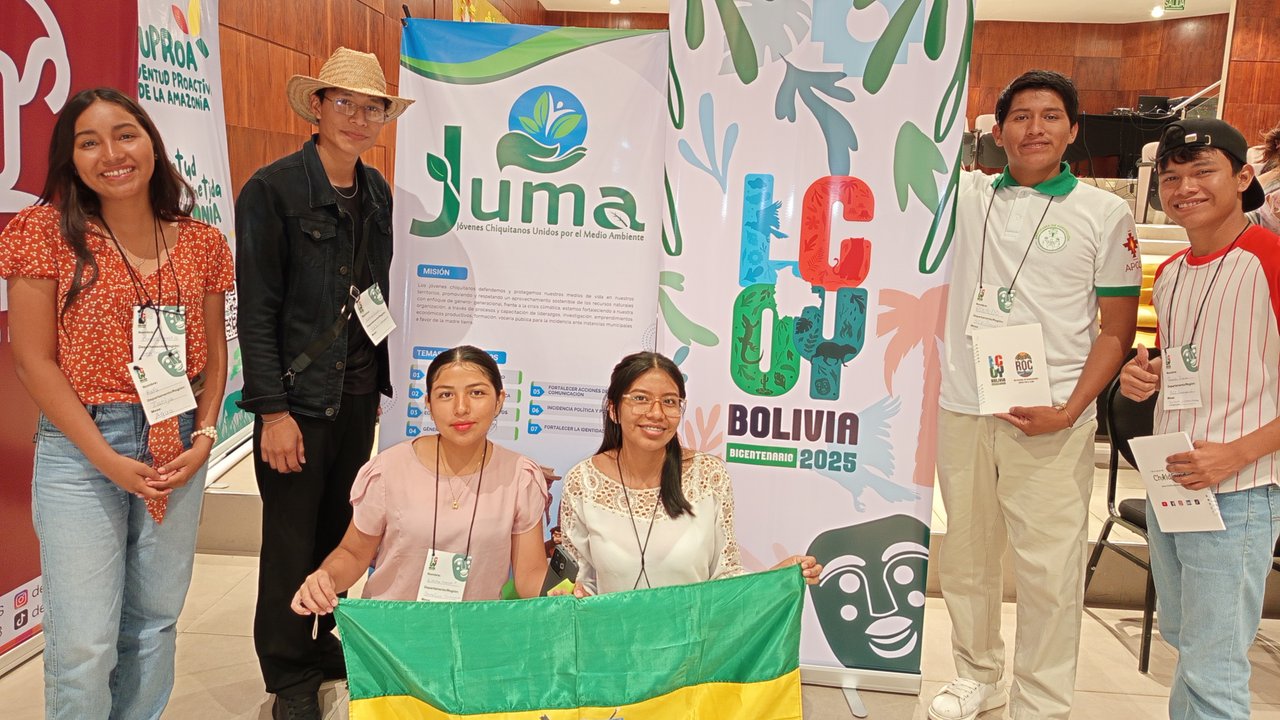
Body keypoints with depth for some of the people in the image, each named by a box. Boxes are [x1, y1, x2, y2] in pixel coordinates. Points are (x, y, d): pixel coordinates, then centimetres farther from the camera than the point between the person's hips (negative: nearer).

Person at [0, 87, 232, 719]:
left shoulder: (201, 243, 5)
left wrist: (204, 435, -5)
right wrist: (107, 458, -13)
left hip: (177, 448, 4)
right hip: (80, 449, -3)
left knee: (155, 621, 13)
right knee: (84, 642, -2)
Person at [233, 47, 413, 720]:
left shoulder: (377, 193, 8)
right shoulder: (272, 189, -9)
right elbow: (257, 308, -12)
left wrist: (385, 380, 10)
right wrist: (272, 410, -15)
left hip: (359, 393, 5)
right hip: (299, 397, -5)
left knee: (340, 529, 15)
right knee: (292, 540, 6)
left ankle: (324, 647, 34)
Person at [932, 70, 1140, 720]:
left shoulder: (1104, 214, 1)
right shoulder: (967, 195, 8)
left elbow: (1118, 327, 0)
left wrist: (1069, 411, -11)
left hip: (1050, 419, -3)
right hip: (962, 410, 3)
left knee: (1049, 569, 0)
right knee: (966, 556, 14)